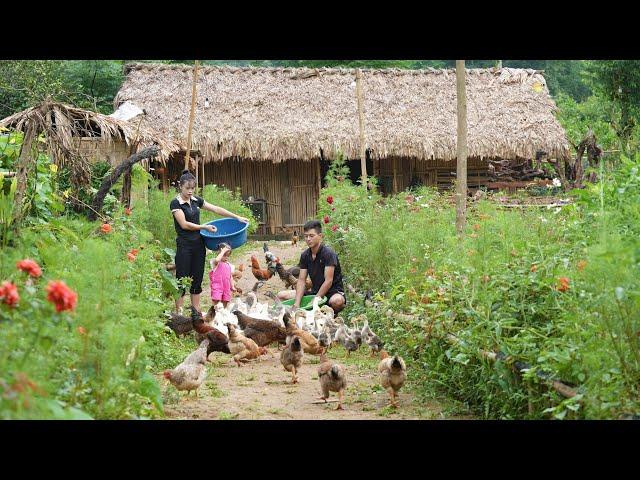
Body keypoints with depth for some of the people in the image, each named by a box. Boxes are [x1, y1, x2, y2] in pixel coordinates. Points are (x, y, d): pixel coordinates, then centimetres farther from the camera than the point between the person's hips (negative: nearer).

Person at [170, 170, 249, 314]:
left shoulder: (196, 200, 10)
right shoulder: (176, 203, -8)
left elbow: (217, 209, 12)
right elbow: (184, 224, -15)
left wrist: (237, 217, 9)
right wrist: (205, 227, -13)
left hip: (198, 244, 6)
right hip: (184, 245, -6)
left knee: (197, 280, 8)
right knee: (182, 280, -3)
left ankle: (196, 311, 13)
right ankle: (179, 313, 2)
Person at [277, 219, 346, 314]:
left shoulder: (328, 253, -16)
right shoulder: (305, 255, 3)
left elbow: (328, 281, -20)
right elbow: (301, 280, -1)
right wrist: (297, 303, -16)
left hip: (333, 292, -6)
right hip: (315, 292, 6)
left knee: (336, 301, -42)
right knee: (281, 295, -4)